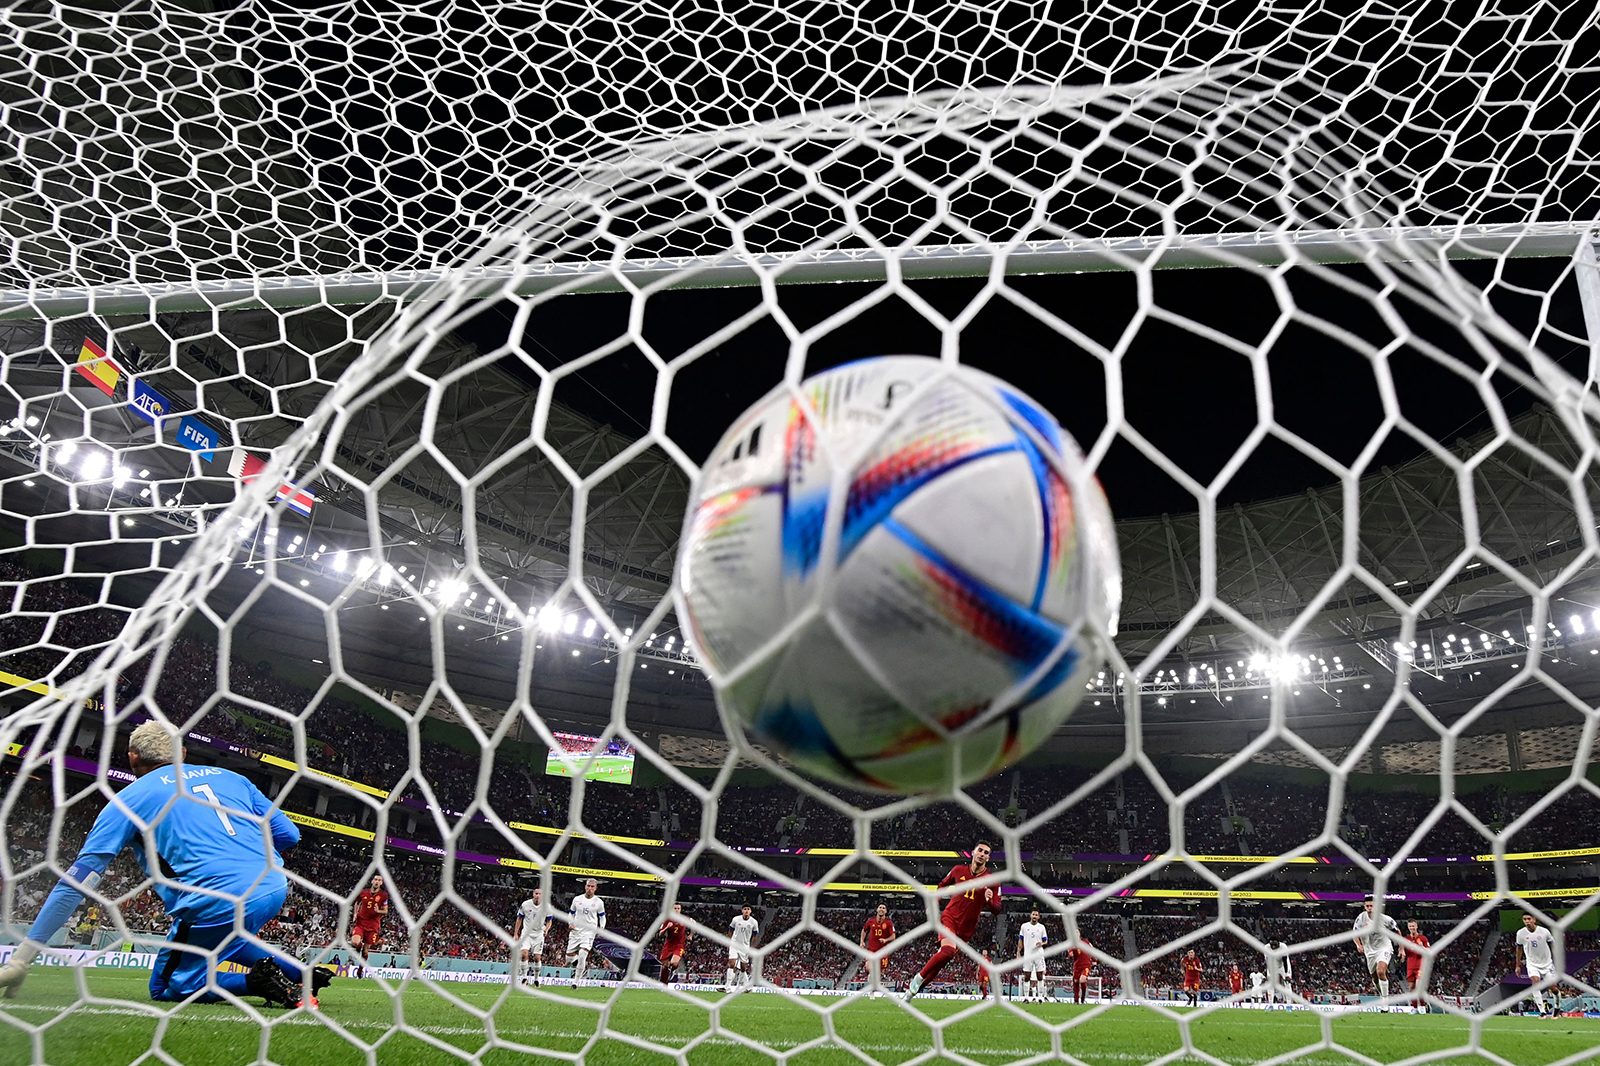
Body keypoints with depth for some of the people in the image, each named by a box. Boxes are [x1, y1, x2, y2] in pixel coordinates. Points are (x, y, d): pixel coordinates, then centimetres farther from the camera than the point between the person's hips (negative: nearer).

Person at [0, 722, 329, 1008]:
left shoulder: (129, 799, 11)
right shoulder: (230, 777, 20)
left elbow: (78, 879, 5)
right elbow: (288, 834, 15)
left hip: (217, 903, -5)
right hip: (275, 889, 6)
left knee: (166, 988, 18)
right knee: (222, 938, 35)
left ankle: (257, 981, -6)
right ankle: (296, 970, 14)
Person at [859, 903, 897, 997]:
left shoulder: (889, 923, -3)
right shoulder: (871, 921, 2)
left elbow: (893, 936, -5)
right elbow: (864, 930, 19)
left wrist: (886, 940, -24)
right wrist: (862, 941, 9)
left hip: (882, 950, 0)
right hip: (871, 948, 0)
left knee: (880, 971, 6)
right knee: (869, 969, -22)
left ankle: (876, 990, 27)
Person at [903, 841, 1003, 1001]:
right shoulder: (958, 870, 2)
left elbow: (997, 909, -3)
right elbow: (943, 885, 22)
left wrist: (989, 901, -24)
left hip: (966, 928, 2)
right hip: (949, 918, -2)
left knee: (942, 961, 0)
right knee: (948, 951, -30)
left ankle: (913, 988, 18)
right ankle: (918, 978, -13)